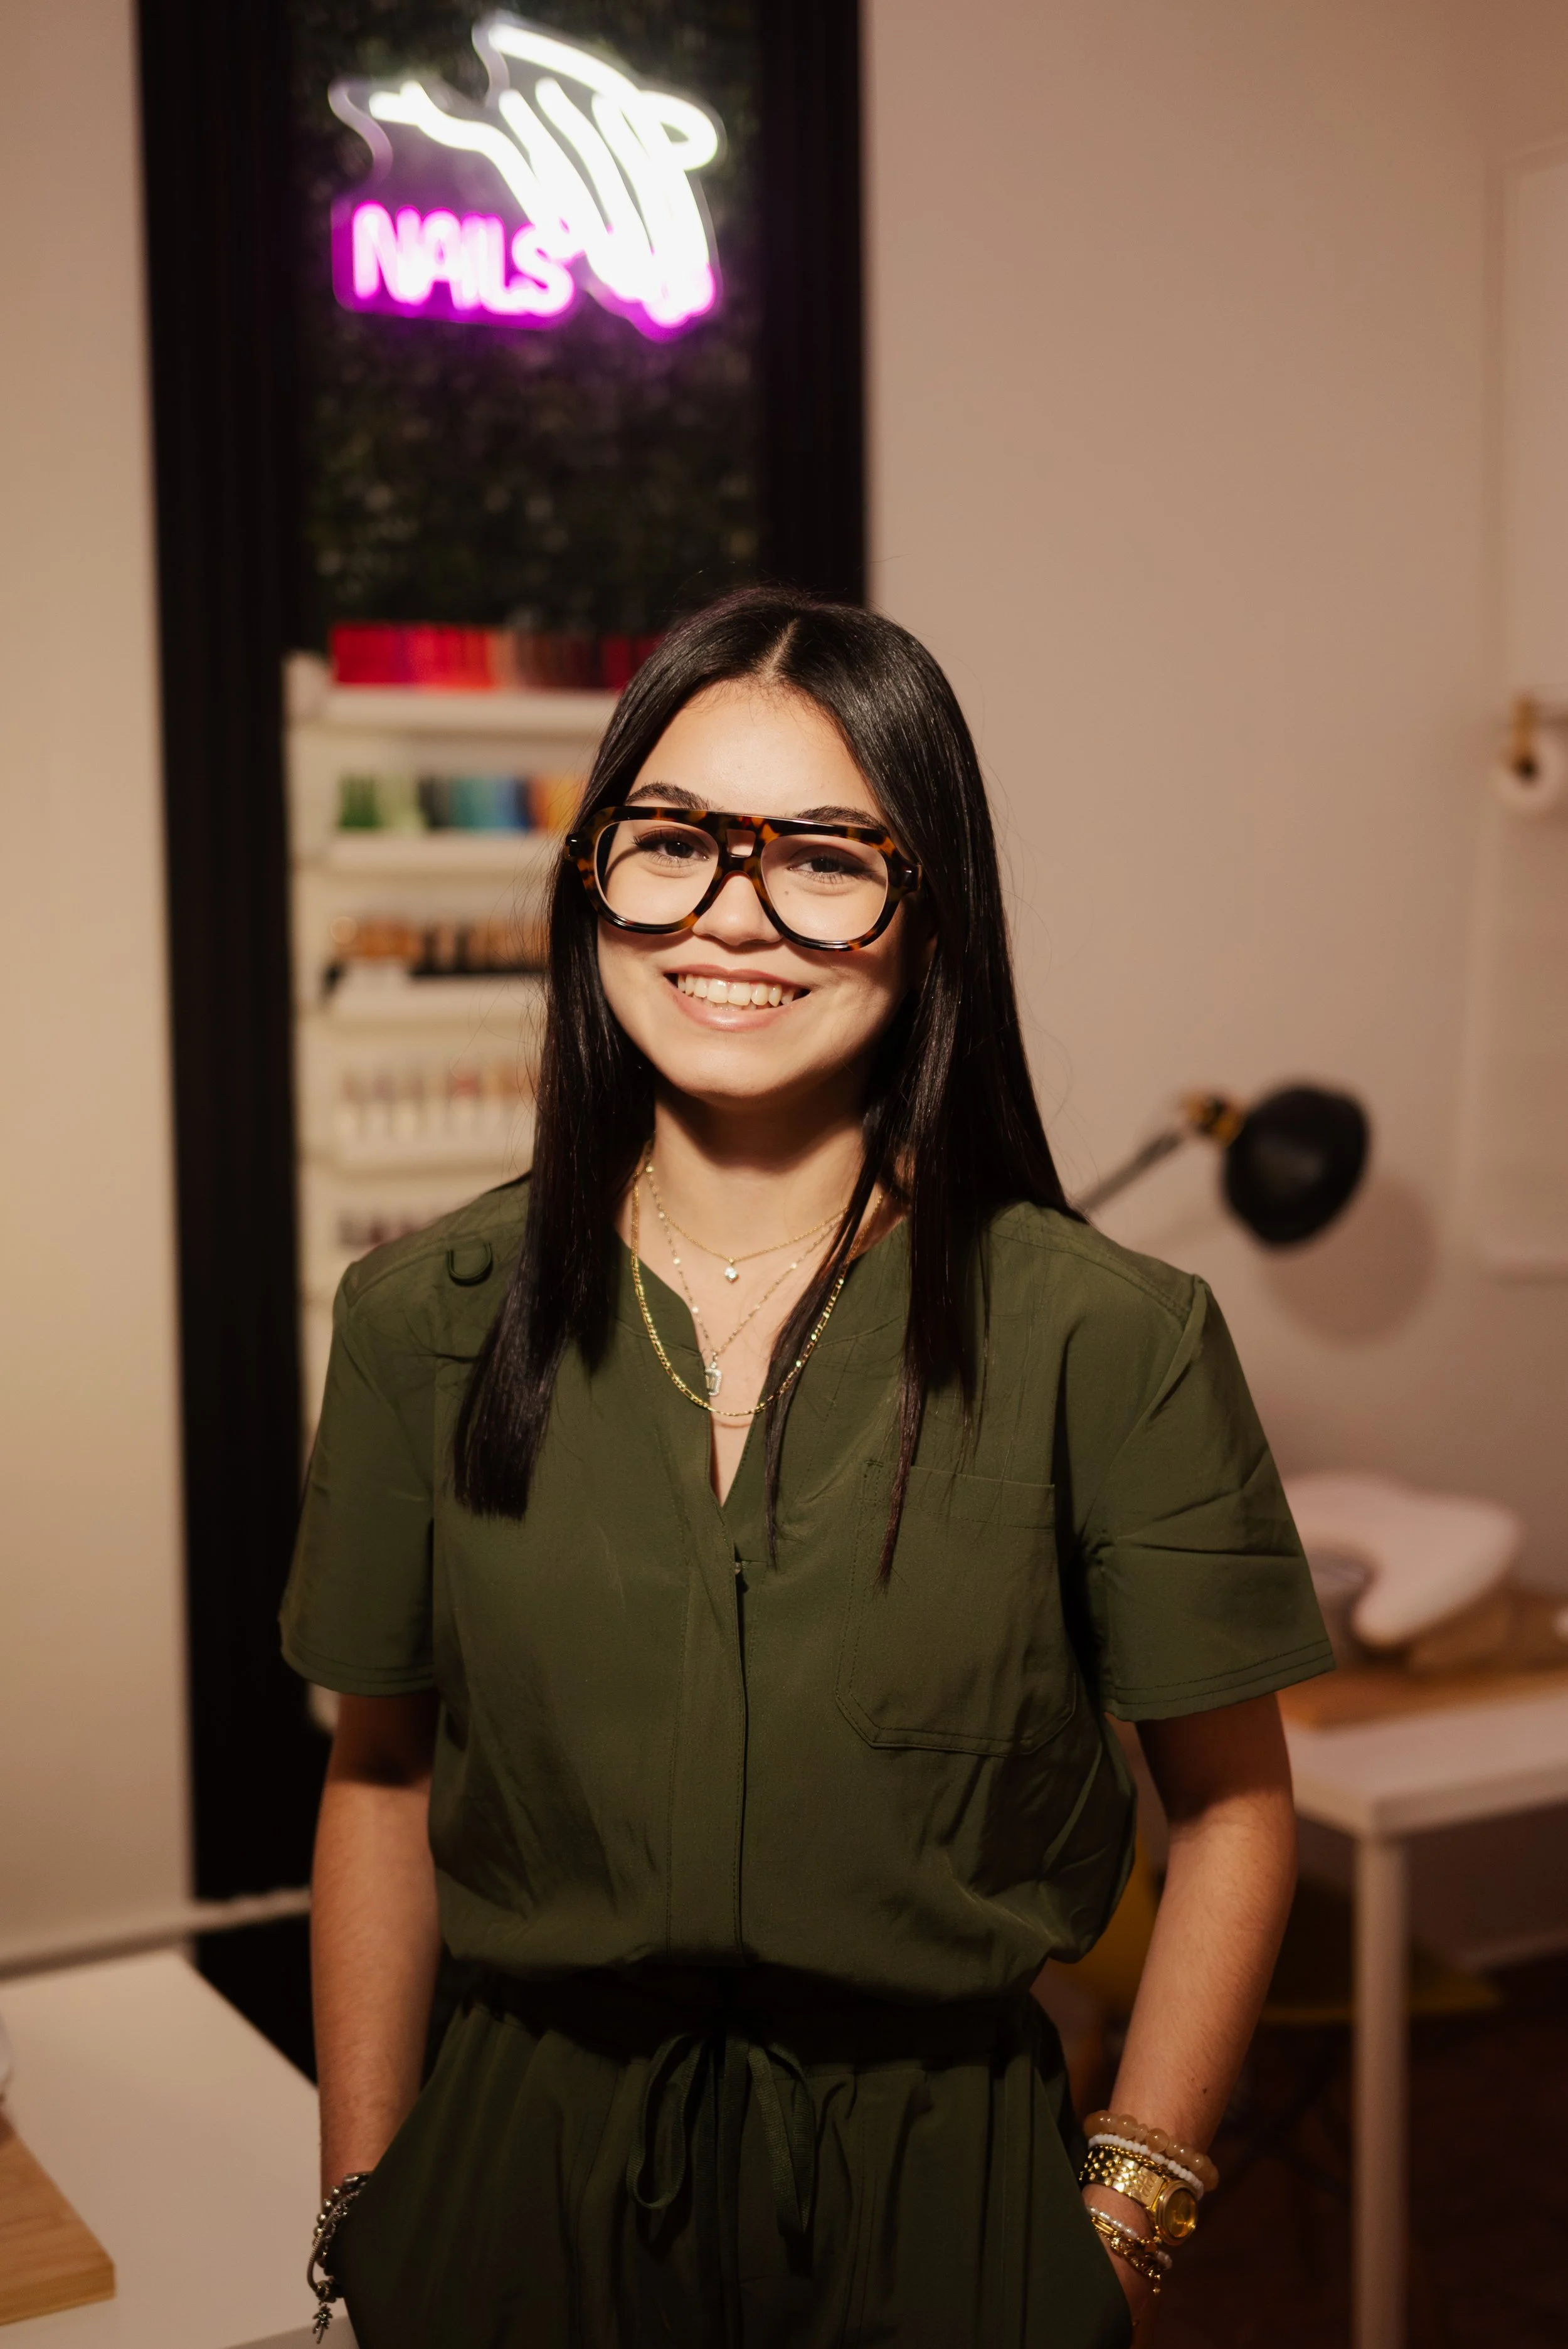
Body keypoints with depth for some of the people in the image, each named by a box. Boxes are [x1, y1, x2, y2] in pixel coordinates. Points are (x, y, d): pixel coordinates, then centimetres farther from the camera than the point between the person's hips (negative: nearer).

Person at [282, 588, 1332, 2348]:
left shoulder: (1108, 1341, -13)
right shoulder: (424, 1321, -6)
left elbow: (1230, 1806, -3)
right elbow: (380, 1780, 2)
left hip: (936, 2198, -1)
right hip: (519, 2188, 2)